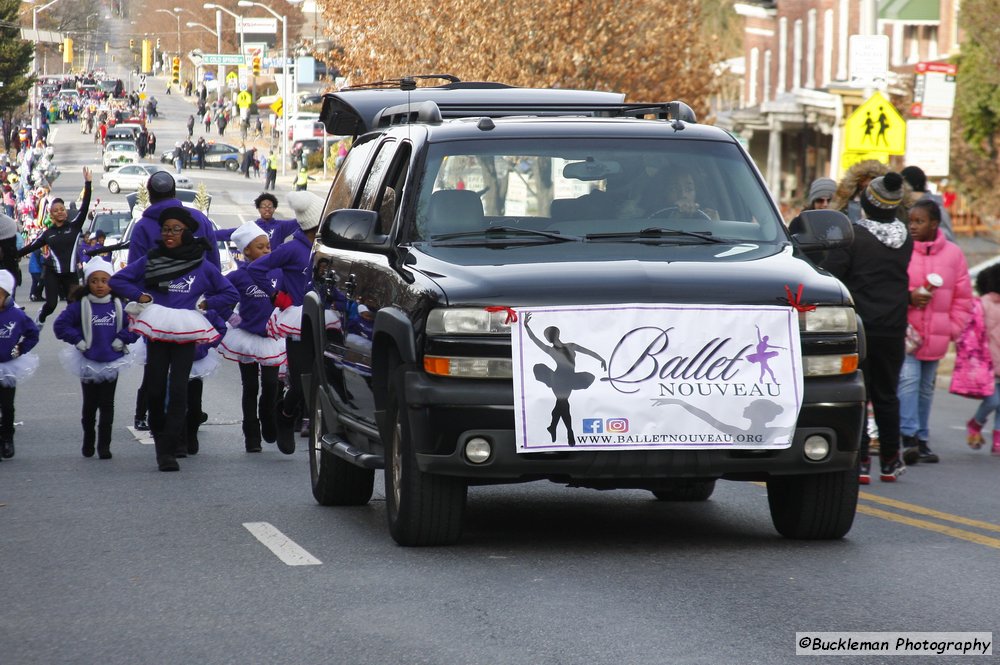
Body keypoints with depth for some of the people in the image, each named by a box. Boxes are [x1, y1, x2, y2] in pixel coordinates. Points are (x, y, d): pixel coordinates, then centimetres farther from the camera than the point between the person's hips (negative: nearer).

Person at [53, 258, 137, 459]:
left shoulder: (119, 306, -1)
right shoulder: (80, 306, -7)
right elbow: (60, 325, -8)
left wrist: (122, 339, -8)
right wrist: (77, 340, -12)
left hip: (112, 363, 1)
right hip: (88, 363, -1)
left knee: (107, 405, 3)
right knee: (90, 404, 9)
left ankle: (104, 445, 8)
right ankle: (88, 442, 24)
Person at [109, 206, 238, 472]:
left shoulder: (202, 265, 6)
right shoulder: (150, 261, 7)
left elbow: (230, 295, 12)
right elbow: (117, 281, 10)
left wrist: (204, 303, 1)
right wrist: (141, 296, 0)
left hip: (186, 334, -1)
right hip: (156, 333, 1)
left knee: (178, 389, -9)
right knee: (155, 388, -1)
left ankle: (168, 449, -10)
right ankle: (160, 437, 21)